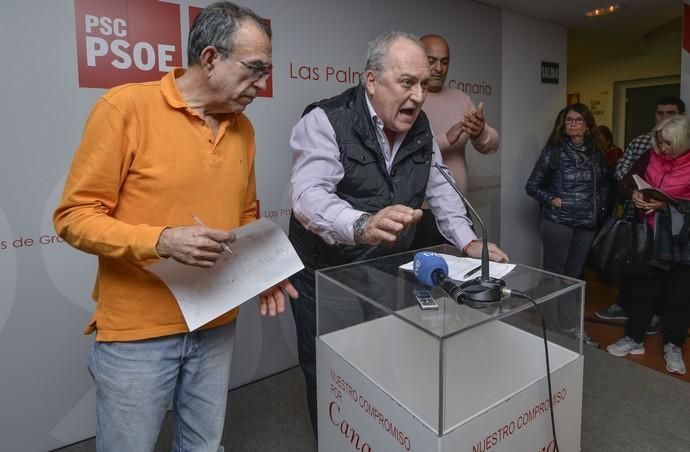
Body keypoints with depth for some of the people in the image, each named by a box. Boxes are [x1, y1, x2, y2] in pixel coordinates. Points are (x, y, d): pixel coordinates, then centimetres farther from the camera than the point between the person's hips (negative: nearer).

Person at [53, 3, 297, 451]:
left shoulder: (243, 128, 5)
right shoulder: (126, 106, -12)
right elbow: (75, 216, -10)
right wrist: (161, 241, -25)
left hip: (216, 327, 5)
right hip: (137, 332, -4)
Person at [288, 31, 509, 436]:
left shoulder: (422, 130, 2)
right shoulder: (326, 121, -18)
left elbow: (440, 188, 10)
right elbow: (308, 195, -32)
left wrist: (468, 241, -3)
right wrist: (361, 226, -50)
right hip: (325, 277, -5)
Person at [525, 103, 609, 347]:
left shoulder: (595, 153, 9)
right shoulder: (553, 151, -5)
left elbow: (603, 186, 20)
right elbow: (532, 185, -4)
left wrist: (600, 207, 6)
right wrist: (552, 200, -16)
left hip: (587, 224, 5)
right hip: (558, 222, -5)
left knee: (574, 275, 13)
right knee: (554, 275, 4)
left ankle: (572, 329, 25)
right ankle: (554, 331, 16)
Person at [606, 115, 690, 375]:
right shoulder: (650, 158, 2)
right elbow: (629, 180, 12)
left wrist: (667, 205, -21)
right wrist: (635, 194, -7)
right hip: (649, 233, 3)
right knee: (642, 287, 10)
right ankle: (634, 338, 23)